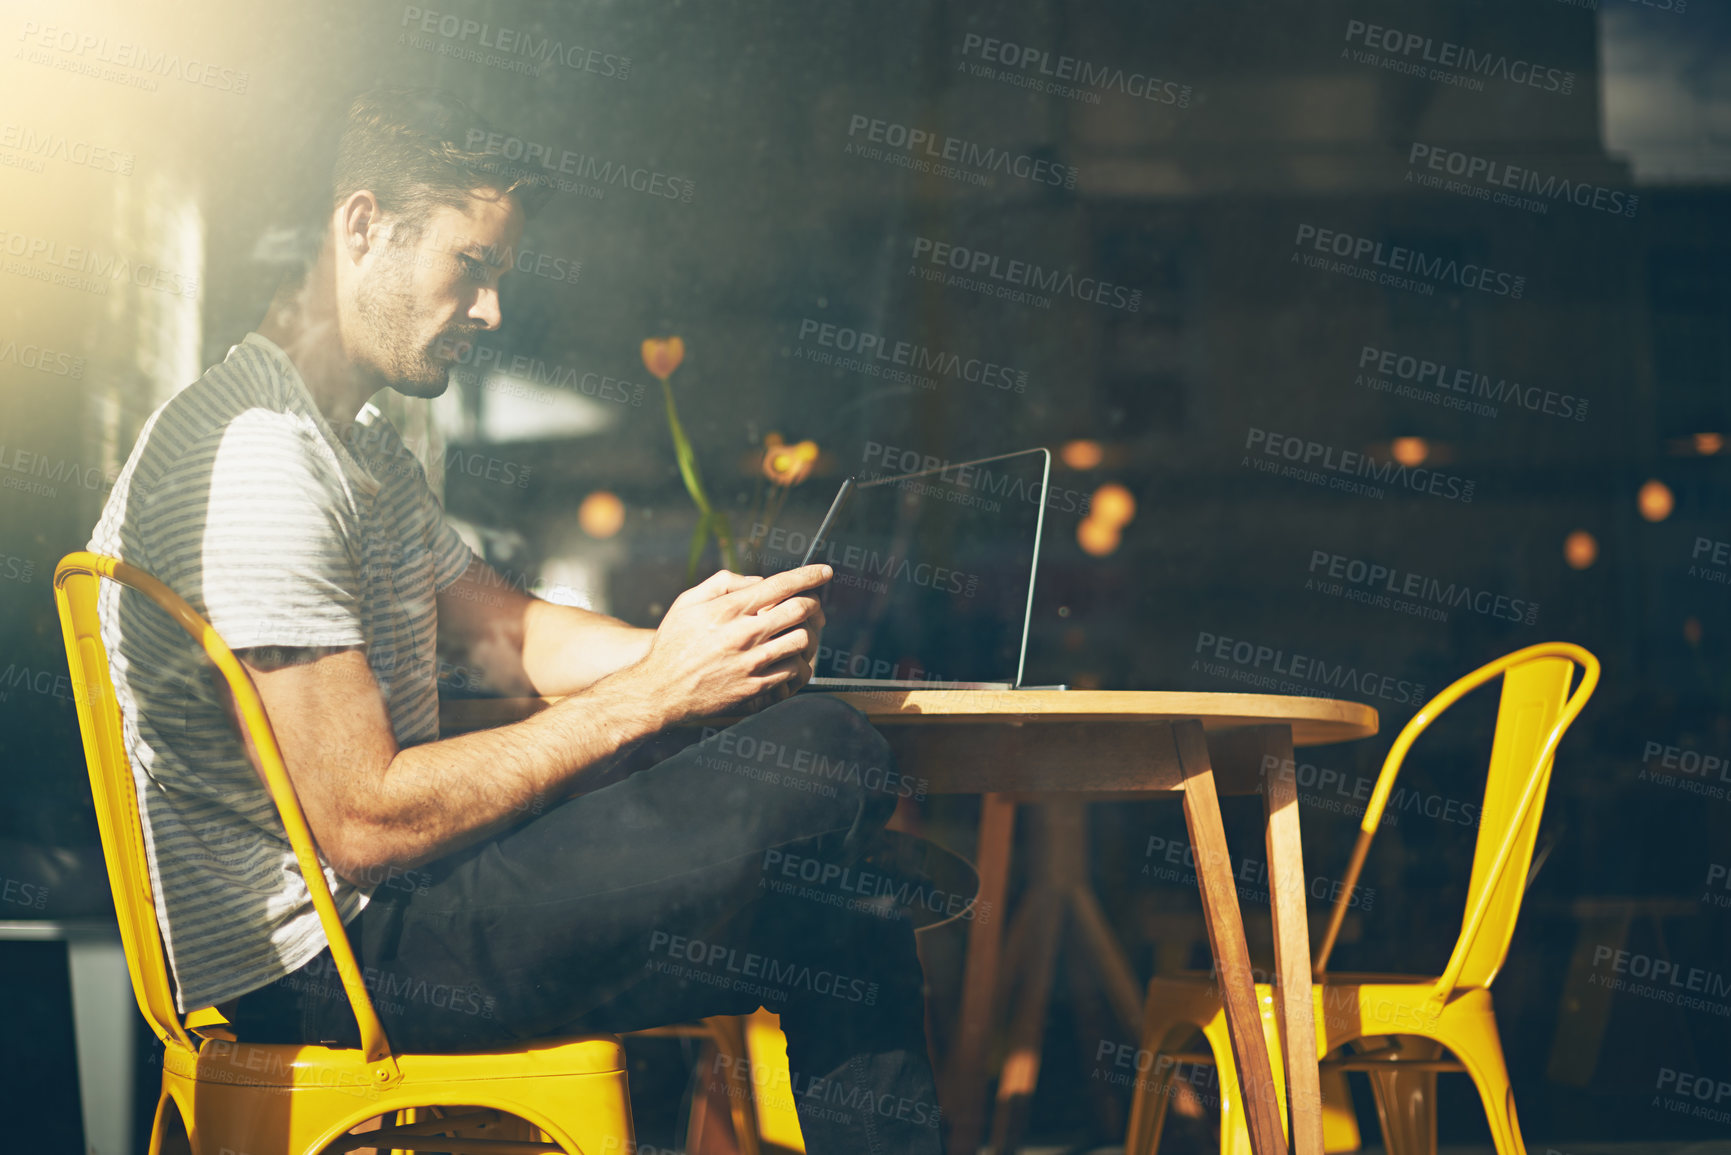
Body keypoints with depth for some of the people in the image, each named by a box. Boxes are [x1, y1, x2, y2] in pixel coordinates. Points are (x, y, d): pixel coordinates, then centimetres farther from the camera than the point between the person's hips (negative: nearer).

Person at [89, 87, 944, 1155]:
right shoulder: (260, 463, -21)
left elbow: (506, 631, 17)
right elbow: (366, 821, -25)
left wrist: (677, 646, -5)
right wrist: (657, 690, -21)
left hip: (384, 895, 11)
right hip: (319, 957, -11)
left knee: (860, 961, 1)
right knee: (825, 755, -21)